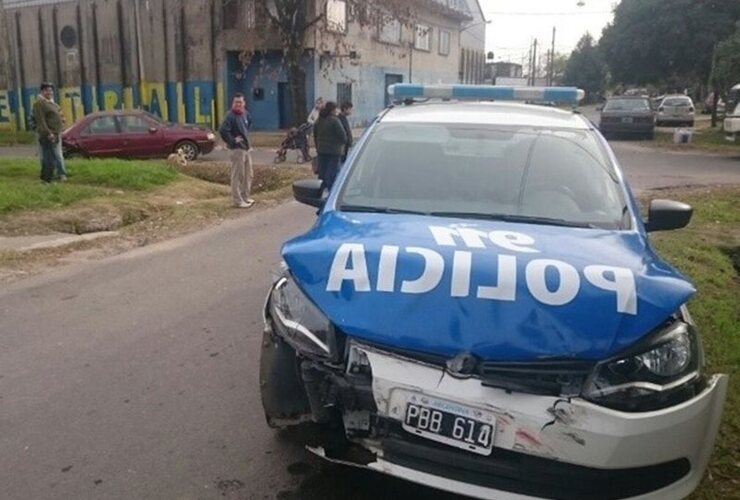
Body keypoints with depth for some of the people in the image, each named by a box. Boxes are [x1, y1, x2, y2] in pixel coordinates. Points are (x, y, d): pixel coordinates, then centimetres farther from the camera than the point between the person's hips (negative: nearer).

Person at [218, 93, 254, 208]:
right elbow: (222, 130, -28)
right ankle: (238, 201, 2)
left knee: (249, 174, 14)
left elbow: (249, 122, 31)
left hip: (246, 147, 9)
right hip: (237, 149, -9)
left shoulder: (245, 113, 7)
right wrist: (232, 141, -20)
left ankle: (245, 197, 26)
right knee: (237, 176, -4)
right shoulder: (231, 116, -16)